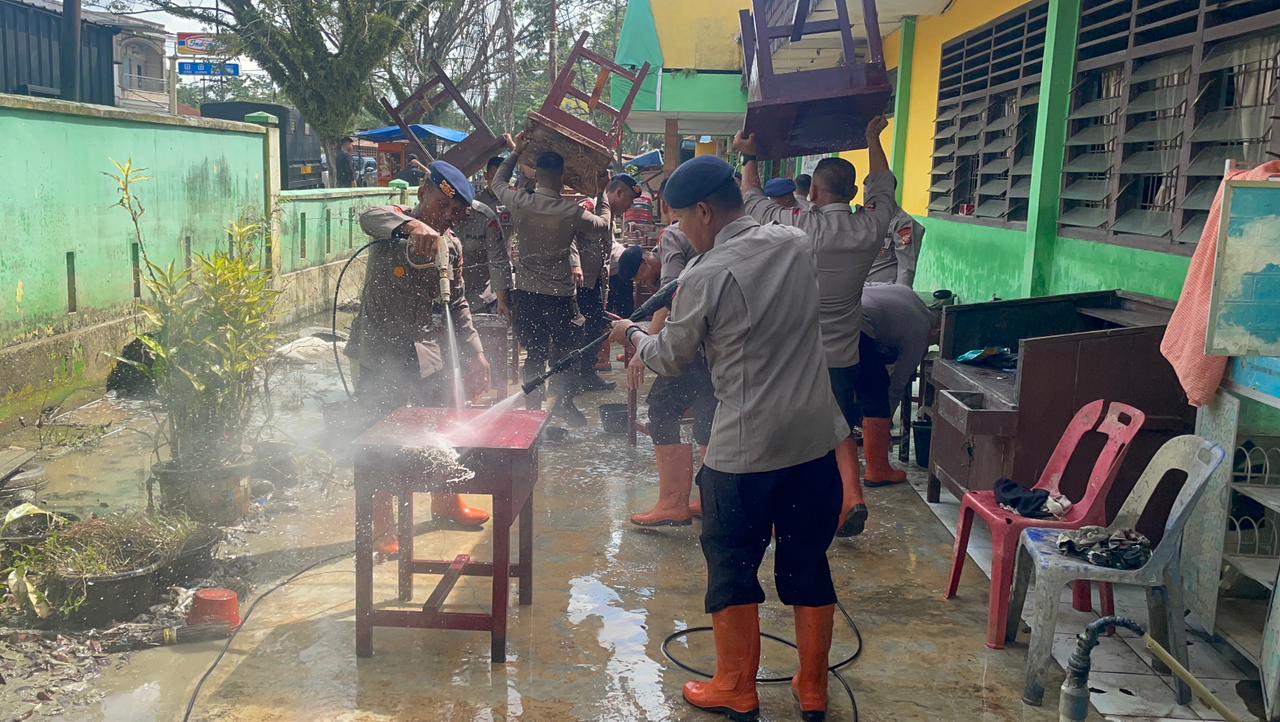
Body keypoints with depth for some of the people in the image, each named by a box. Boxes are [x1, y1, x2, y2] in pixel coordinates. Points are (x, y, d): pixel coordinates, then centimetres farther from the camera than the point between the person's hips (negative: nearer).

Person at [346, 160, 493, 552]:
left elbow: (457, 304, 14)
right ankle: (382, 525, 16)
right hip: (380, 352, -5)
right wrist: (412, 226, -55)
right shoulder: (392, 226, -10)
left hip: (427, 350, 5)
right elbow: (370, 216, -35)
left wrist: (475, 352, 7)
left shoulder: (451, 247, 6)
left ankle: (446, 501, 38)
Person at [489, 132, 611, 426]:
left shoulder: (519, 203, -8)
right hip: (560, 294, -3)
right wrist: (603, 192, 17)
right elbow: (602, 225, 4)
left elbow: (497, 183, 15)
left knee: (534, 353, 12)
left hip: (526, 292, 3)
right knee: (567, 350, 16)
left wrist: (516, 153, 23)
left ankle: (533, 408, 17)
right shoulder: (571, 211, -16)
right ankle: (565, 401, 18)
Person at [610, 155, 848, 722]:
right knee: (808, 564, 16)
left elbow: (672, 359, 0)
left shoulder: (706, 276, -15)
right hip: (816, 437, 6)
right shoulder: (796, 244, 2)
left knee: (732, 568, 12)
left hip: (746, 448, -6)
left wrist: (632, 335, 18)